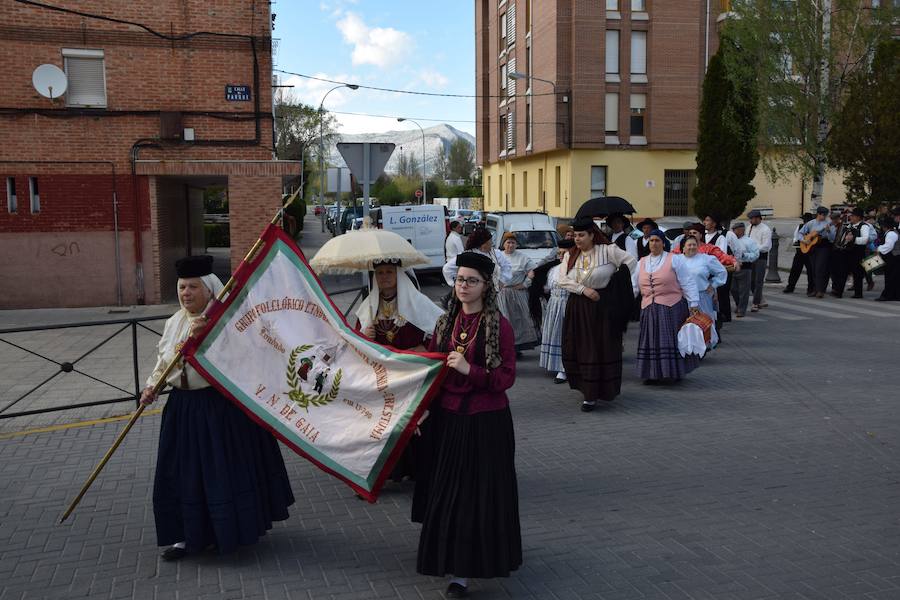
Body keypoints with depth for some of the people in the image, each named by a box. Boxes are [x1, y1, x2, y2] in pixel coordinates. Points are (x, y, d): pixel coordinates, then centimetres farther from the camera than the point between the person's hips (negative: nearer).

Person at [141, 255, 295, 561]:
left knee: (225, 466, 3)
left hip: (221, 405, -6)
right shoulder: (173, 323, 9)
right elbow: (162, 362, 18)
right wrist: (151, 386, 3)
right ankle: (188, 535, 22)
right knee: (184, 471, 9)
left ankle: (230, 532, 21)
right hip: (183, 407, 6)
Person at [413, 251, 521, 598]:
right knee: (445, 489, 13)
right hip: (446, 419, 5)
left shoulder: (499, 326, -11)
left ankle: (462, 572, 8)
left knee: (475, 491, 1)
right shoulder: (446, 322, 5)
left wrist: (469, 370, -25)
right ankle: (451, 559, 30)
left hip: (484, 423, -5)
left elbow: (506, 378, -13)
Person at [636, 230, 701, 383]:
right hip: (649, 310, 4)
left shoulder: (674, 259, -1)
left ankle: (673, 373, 10)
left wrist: (693, 303, -8)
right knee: (651, 341, 5)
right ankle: (653, 374, 14)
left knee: (671, 341, -1)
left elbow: (688, 283, -4)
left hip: (671, 308, -4)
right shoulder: (642, 263, 12)